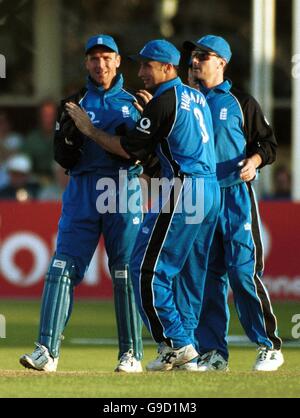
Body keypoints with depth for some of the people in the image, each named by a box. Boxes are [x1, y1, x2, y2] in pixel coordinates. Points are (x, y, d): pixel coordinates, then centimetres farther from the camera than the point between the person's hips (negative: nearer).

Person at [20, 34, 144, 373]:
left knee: (125, 274, -2)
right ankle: (47, 351, -14)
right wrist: (69, 133, -13)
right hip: (82, 191, 1)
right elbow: (64, 159, 5)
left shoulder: (134, 103, 11)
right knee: (62, 268, -9)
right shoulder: (75, 104, 11)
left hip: (124, 191, -1)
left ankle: (131, 354, 4)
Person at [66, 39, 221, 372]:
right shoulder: (197, 98, 16)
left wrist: (91, 130, 2)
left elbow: (130, 148, -8)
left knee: (147, 269, -5)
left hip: (181, 191, -9)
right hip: (211, 189, 9)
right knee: (193, 272, 12)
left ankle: (175, 343, -9)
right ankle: (186, 348, 12)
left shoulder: (164, 101, -10)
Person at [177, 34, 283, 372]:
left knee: (244, 272, -11)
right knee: (206, 277, 3)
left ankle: (269, 346, -4)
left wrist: (254, 161, -16)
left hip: (235, 195, -4)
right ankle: (213, 353, 6)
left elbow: (268, 142, 4)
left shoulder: (240, 102, 4)